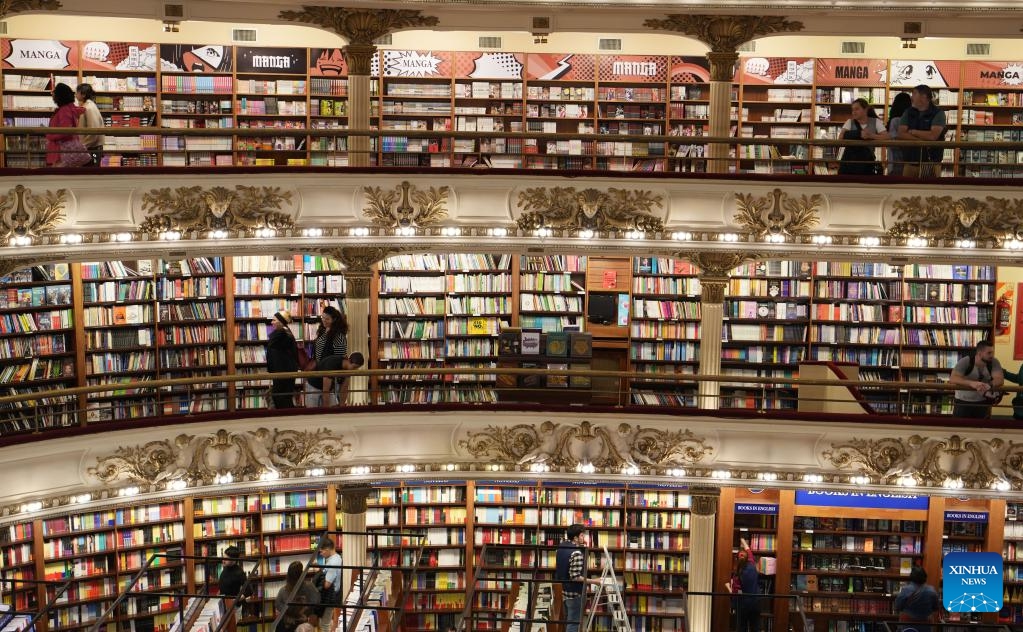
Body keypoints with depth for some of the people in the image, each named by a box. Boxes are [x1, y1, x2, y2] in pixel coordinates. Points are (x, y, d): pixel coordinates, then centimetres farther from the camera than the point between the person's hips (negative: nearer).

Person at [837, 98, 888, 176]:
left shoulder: (875, 122, 4)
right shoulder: (850, 122, 5)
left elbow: (886, 137, -8)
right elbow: (842, 136, -14)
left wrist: (871, 135, -26)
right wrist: (859, 134, -28)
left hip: (867, 161, 0)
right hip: (849, 160, 0)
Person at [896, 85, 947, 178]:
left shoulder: (938, 113, -2)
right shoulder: (908, 113, 10)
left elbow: (933, 136, -16)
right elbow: (901, 134, -3)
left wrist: (912, 131, -4)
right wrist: (921, 141, -14)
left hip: (931, 164, -4)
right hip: (910, 163, 4)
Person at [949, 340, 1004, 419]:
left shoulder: (993, 362, -10)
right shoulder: (965, 362, -19)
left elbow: (1000, 380, -23)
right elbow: (952, 379, -32)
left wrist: (989, 385, -47)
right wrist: (972, 383, -49)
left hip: (983, 403, 2)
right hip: (963, 402, -2)